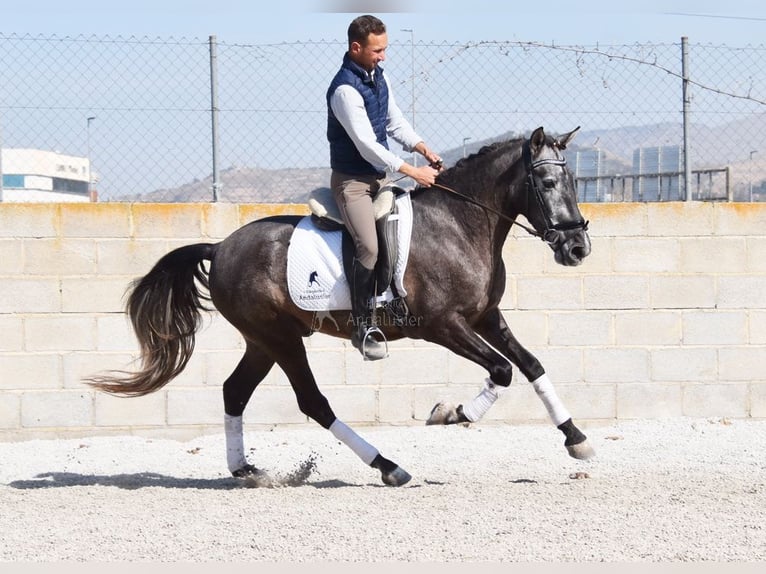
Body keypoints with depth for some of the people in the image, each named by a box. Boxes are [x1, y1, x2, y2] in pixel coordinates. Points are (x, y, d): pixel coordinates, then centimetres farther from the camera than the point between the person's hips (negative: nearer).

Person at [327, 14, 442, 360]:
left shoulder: (379, 77, 6)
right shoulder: (345, 90, -22)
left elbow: (395, 123, 15)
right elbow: (367, 145, -25)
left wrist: (423, 150, -2)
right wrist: (412, 172, -22)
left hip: (381, 176, 9)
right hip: (352, 181, -9)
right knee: (369, 247, -23)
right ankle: (362, 326, -16)